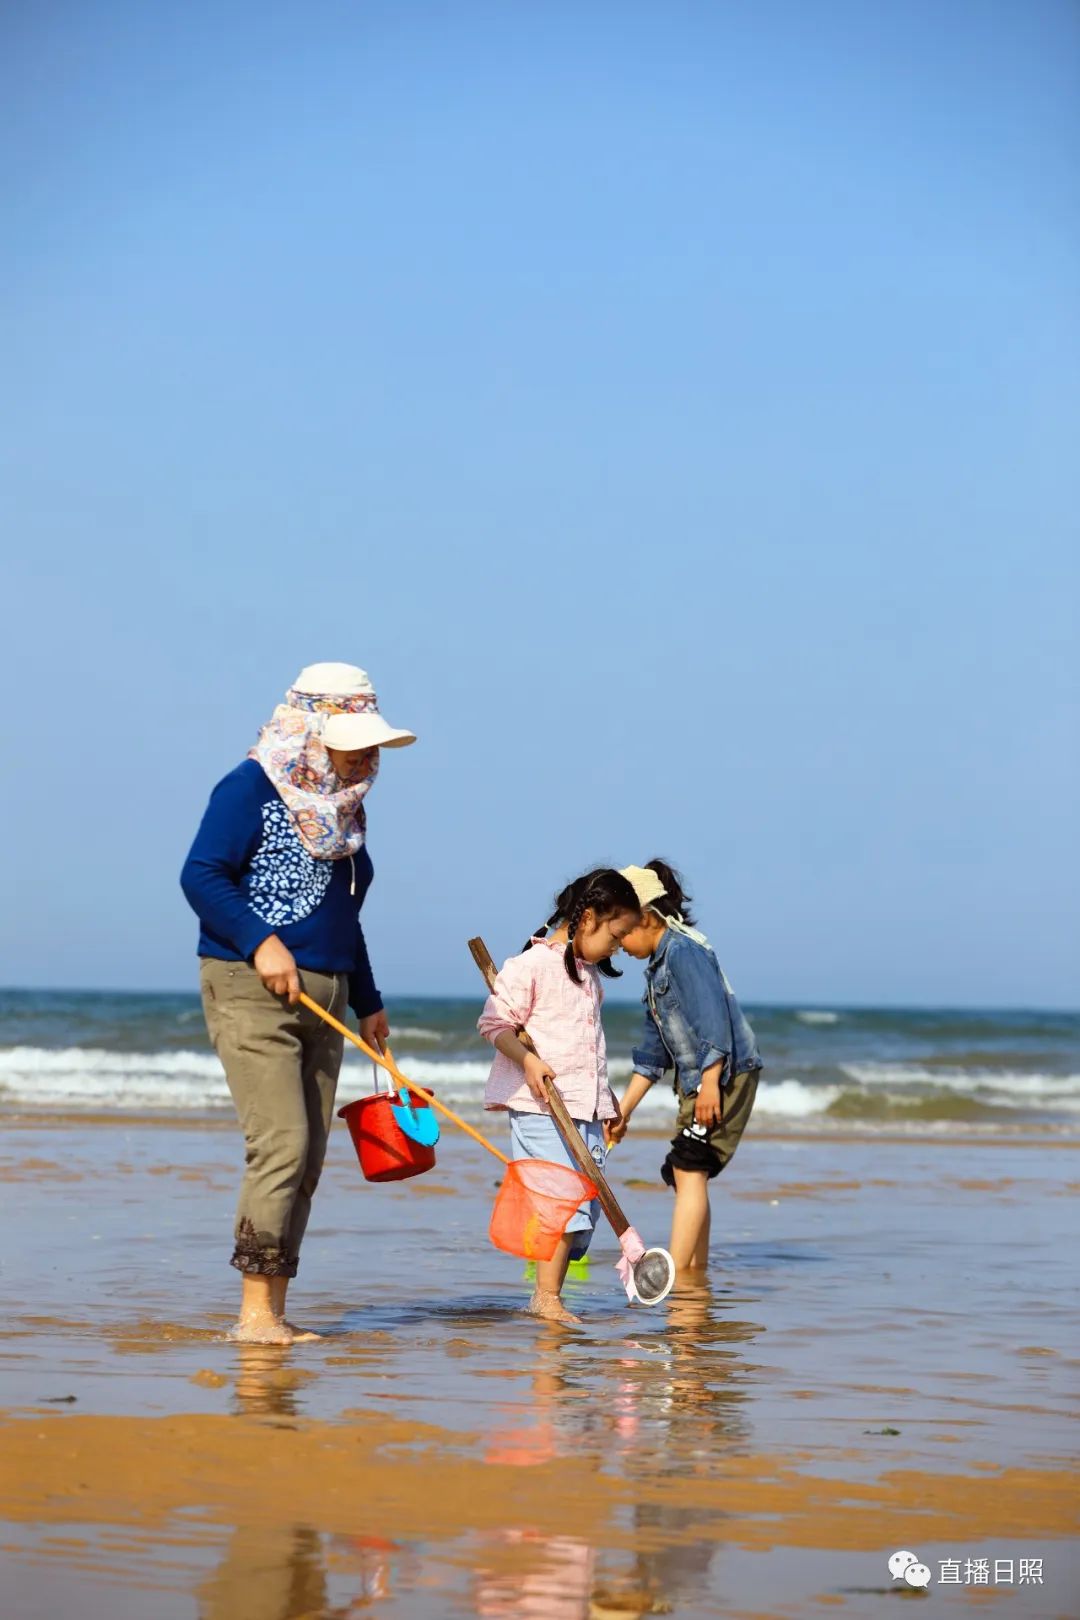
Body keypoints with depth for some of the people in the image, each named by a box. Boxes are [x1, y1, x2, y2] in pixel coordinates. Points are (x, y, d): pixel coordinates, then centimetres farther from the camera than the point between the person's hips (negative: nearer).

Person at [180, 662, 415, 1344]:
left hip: (322, 1000, 8)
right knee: (282, 1143, -17)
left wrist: (368, 1003, 26)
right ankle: (255, 1311, -15)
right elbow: (201, 875, -15)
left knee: (308, 1160, 4)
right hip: (251, 989, -8)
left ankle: (275, 1313, 7)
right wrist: (260, 942, -24)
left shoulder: (342, 807, 17)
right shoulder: (251, 788, -8)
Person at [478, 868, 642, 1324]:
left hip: (584, 1108, 9)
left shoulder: (590, 973, 18)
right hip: (539, 1105, -8)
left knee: (585, 1204, 5)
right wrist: (527, 1060, -23)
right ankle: (546, 1296, -12)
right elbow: (495, 1023, -10)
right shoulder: (532, 965, -8)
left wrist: (606, 1098, 28)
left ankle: (550, 1294, 10)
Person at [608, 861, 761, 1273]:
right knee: (686, 1174, 10)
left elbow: (712, 1018, -23)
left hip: (724, 1074, -10)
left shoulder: (683, 951, -13)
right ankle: (696, 1272, 15)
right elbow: (653, 1051, 21)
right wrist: (624, 1109, 18)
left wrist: (710, 1084, -26)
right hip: (695, 1080, 10)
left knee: (689, 1169, -13)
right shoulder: (659, 964, 18)